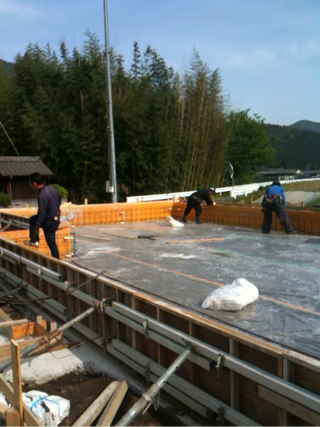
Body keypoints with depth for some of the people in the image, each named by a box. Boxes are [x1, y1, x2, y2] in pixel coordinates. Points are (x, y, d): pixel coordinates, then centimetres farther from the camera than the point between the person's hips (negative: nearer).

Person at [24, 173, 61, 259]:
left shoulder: (42, 195, -30)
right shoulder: (51, 188, -5)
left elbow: (42, 213, -28)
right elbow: (59, 199, 12)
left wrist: (36, 226, -19)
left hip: (50, 222, -9)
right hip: (56, 217, 9)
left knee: (51, 243, 7)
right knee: (32, 219, 25)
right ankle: (34, 240, 29)